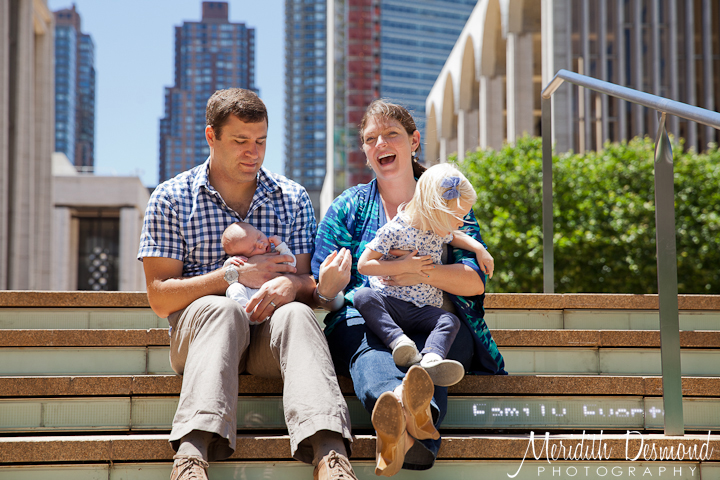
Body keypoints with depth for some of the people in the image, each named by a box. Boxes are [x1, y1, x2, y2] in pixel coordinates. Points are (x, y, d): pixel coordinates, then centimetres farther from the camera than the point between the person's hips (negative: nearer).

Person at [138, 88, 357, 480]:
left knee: (295, 315, -33)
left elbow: (309, 283, 9)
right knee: (225, 309, -36)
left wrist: (290, 284, -16)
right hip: (197, 326, -1)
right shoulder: (171, 199, 6)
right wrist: (235, 275, -10)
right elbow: (160, 298, -1)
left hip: (270, 330, 2)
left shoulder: (293, 198, 14)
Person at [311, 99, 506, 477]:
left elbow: (476, 281, 3)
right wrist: (328, 291, -14)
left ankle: (407, 436, -68)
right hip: (365, 321, 0)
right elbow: (323, 298, 12)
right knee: (366, 337, -38)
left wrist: (422, 272, -16)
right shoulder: (347, 208, 19)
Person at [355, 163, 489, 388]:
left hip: (424, 310, 4)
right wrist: (404, 266, -17)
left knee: (450, 320, -25)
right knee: (363, 296, -33)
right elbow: (363, 265, -13)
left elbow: (456, 237, 34)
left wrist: (479, 249, 16)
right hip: (388, 302, -4)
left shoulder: (440, 232, 8)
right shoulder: (394, 230, -11)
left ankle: (431, 358, -52)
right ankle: (400, 342, -49)